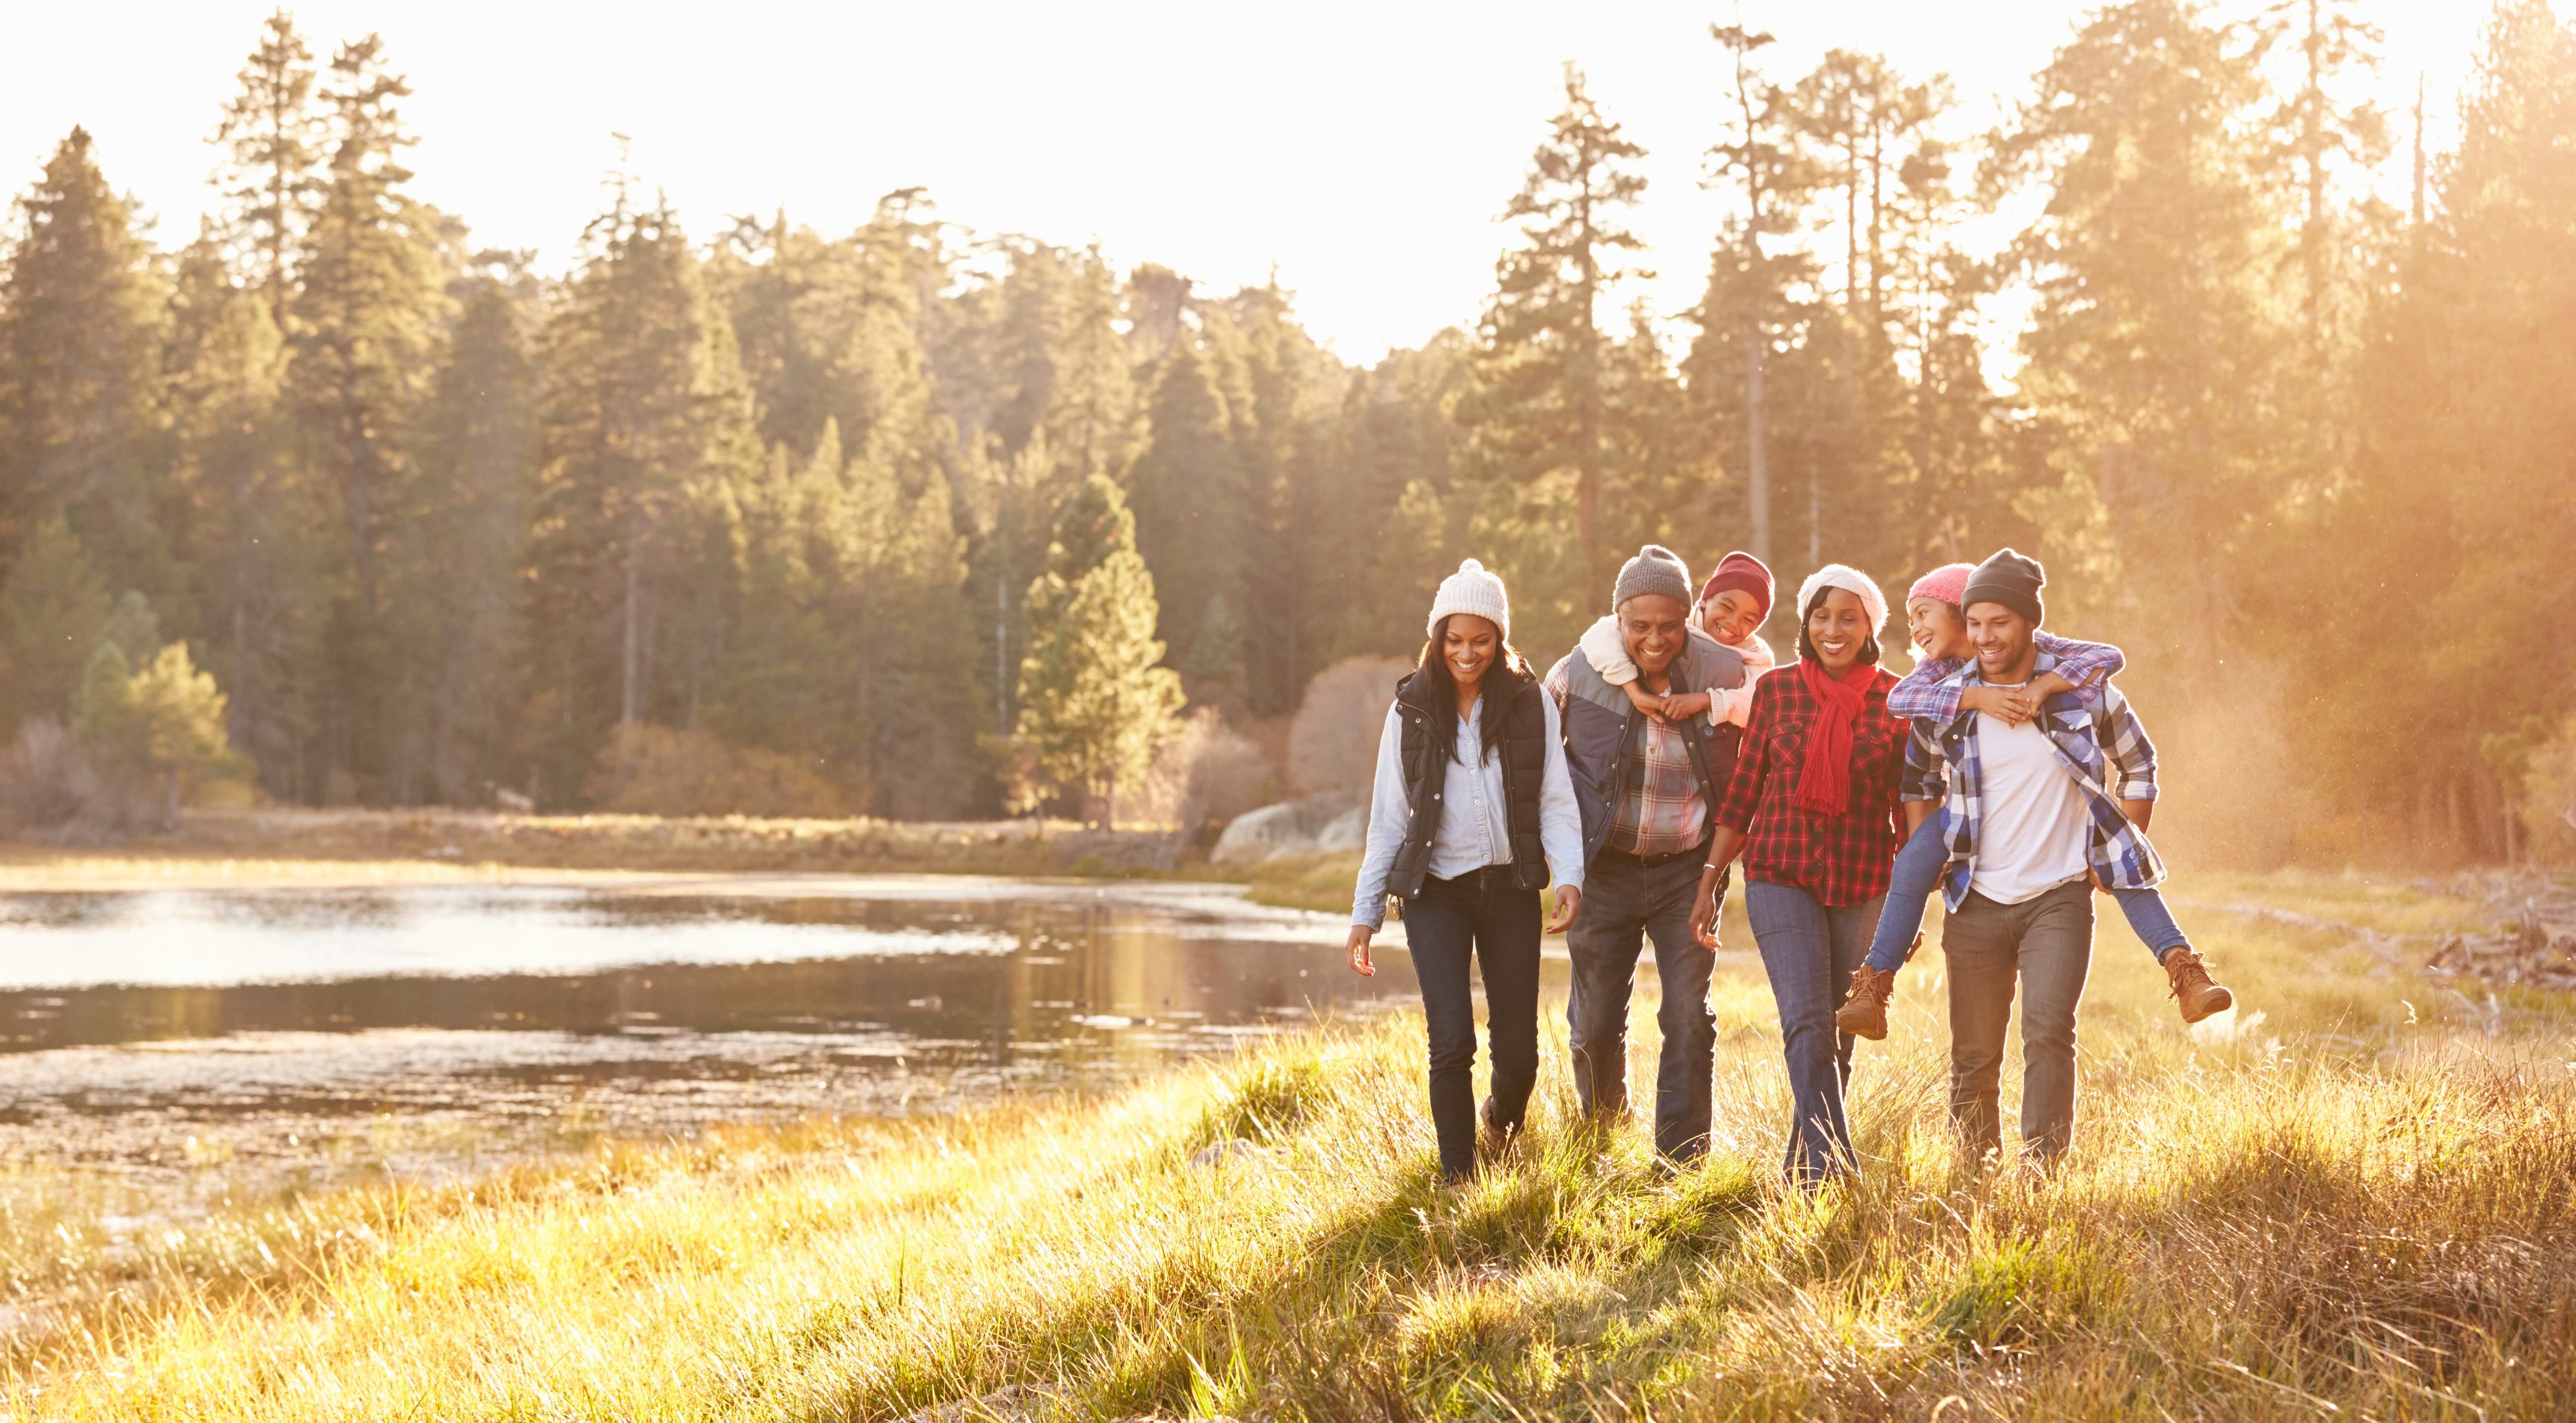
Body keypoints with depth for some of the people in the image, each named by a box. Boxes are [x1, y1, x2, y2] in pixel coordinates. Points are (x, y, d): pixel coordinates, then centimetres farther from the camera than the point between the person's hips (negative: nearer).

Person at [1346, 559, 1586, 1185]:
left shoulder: (1532, 703, 1)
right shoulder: (1411, 710, 3)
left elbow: (1556, 800, 0)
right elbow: (1388, 817, 5)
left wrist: (1570, 875, -16)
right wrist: (1366, 911, 1)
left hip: (1511, 888, 1)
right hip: (1436, 891, -1)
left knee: (1518, 1048, 4)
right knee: (1452, 1042, -12)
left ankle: (1501, 1120, 38)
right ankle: (1458, 1180, 2)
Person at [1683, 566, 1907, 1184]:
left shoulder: (1896, 700, 2)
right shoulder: (1776, 690, 2)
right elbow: (1743, 791, 8)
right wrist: (1709, 881, 6)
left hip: (1864, 888, 1)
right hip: (1781, 877, -1)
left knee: (1840, 1039, 6)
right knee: (1806, 1023, -16)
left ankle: (1800, 1173, 21)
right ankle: (1835, 1170, -21)